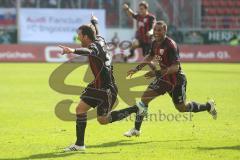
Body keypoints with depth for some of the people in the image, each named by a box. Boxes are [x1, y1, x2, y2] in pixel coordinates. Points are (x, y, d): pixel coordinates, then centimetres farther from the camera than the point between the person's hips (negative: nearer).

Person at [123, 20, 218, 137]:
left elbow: (175, 67, -30)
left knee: (182, 108, 6)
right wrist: (137, 68, 15)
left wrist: (157, 73, -38)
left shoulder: (170, 45, -25)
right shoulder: (155, 43, 0)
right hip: (163, 78, 7)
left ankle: (208, 106, 32)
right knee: (144, 98, -5)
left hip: (176, 80, -7)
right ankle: (136, 130, 1)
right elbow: (150, 57, 22)